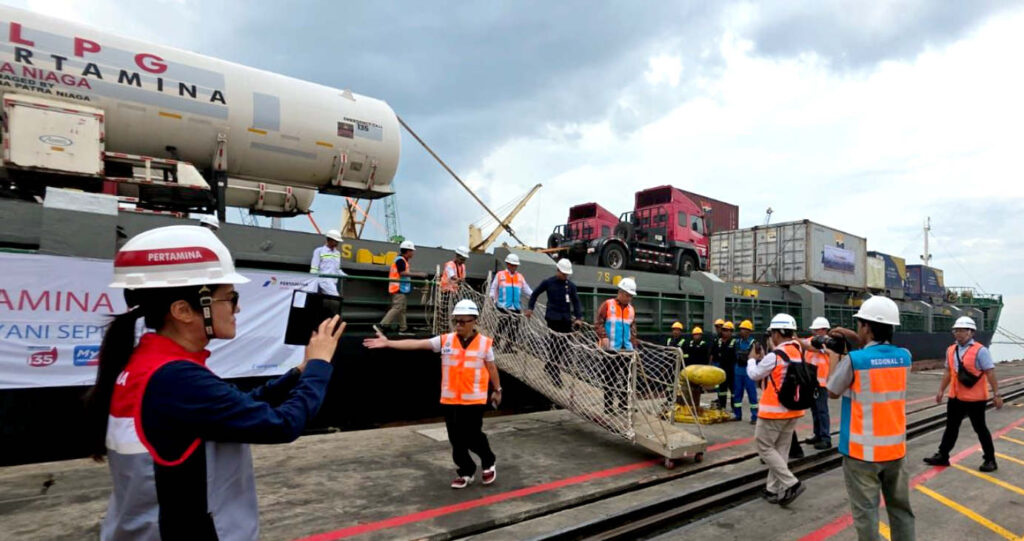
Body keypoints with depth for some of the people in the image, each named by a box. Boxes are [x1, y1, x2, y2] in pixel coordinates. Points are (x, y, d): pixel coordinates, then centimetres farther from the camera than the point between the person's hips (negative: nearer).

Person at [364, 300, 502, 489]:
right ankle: (466, 472, 29)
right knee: (456, 439, 9)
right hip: (450, 399, 3)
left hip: (474, 400, -3)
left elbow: (491, 368, 7)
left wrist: (497, 390, 14)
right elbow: (417, 344, -9)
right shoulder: (445, 340, -3)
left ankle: (488, 463, 27)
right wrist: (388, 343, -16)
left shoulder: (484, 343, -6)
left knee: (472, 437, -2)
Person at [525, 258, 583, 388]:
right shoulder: (548, 282, 0)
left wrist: (578, 317, -5)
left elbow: (576, 301, 7)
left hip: (566, 319, 4)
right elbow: (535, 294, 11)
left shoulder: (570, 285, 7)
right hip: (553, 318, -4)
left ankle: (549, 365, 29)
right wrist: (530, 308, 5)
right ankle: (555, 376, 5)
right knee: (555, 345, -4)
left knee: (565, 346, 6)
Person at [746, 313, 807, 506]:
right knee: (780, 449, 13)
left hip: (774, 410, -8)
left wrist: (752, 359, 11)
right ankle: (774, 489, 18)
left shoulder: (775, 356, -20)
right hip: (793, 410, 8)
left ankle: (791, 483, -5)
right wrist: (763, 358, 18)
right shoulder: (799, 353, 5)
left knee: (764, 447, 3)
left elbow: (755, 375, -7)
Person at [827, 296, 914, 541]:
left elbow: (832, 391, -1)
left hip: (862, 451, -5)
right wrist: (855, 339, 15)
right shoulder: (904, 357, -2)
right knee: (901, 508, 17)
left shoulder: (853, 360, -17)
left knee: (865, 512, 4)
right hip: (895, 448, 5)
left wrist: (834, 358, 10)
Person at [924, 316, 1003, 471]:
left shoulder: (980, 350, -13)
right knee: (951, 427, 13)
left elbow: (990, 373, -15)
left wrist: (996, 394, -17)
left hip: (975, 399, -6)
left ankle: (990, 460, 23)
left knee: (980, 429, 7)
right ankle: (942, 456, 21)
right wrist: (941, 391, 14)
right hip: (955, 397, 6)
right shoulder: (951, 350, 6)